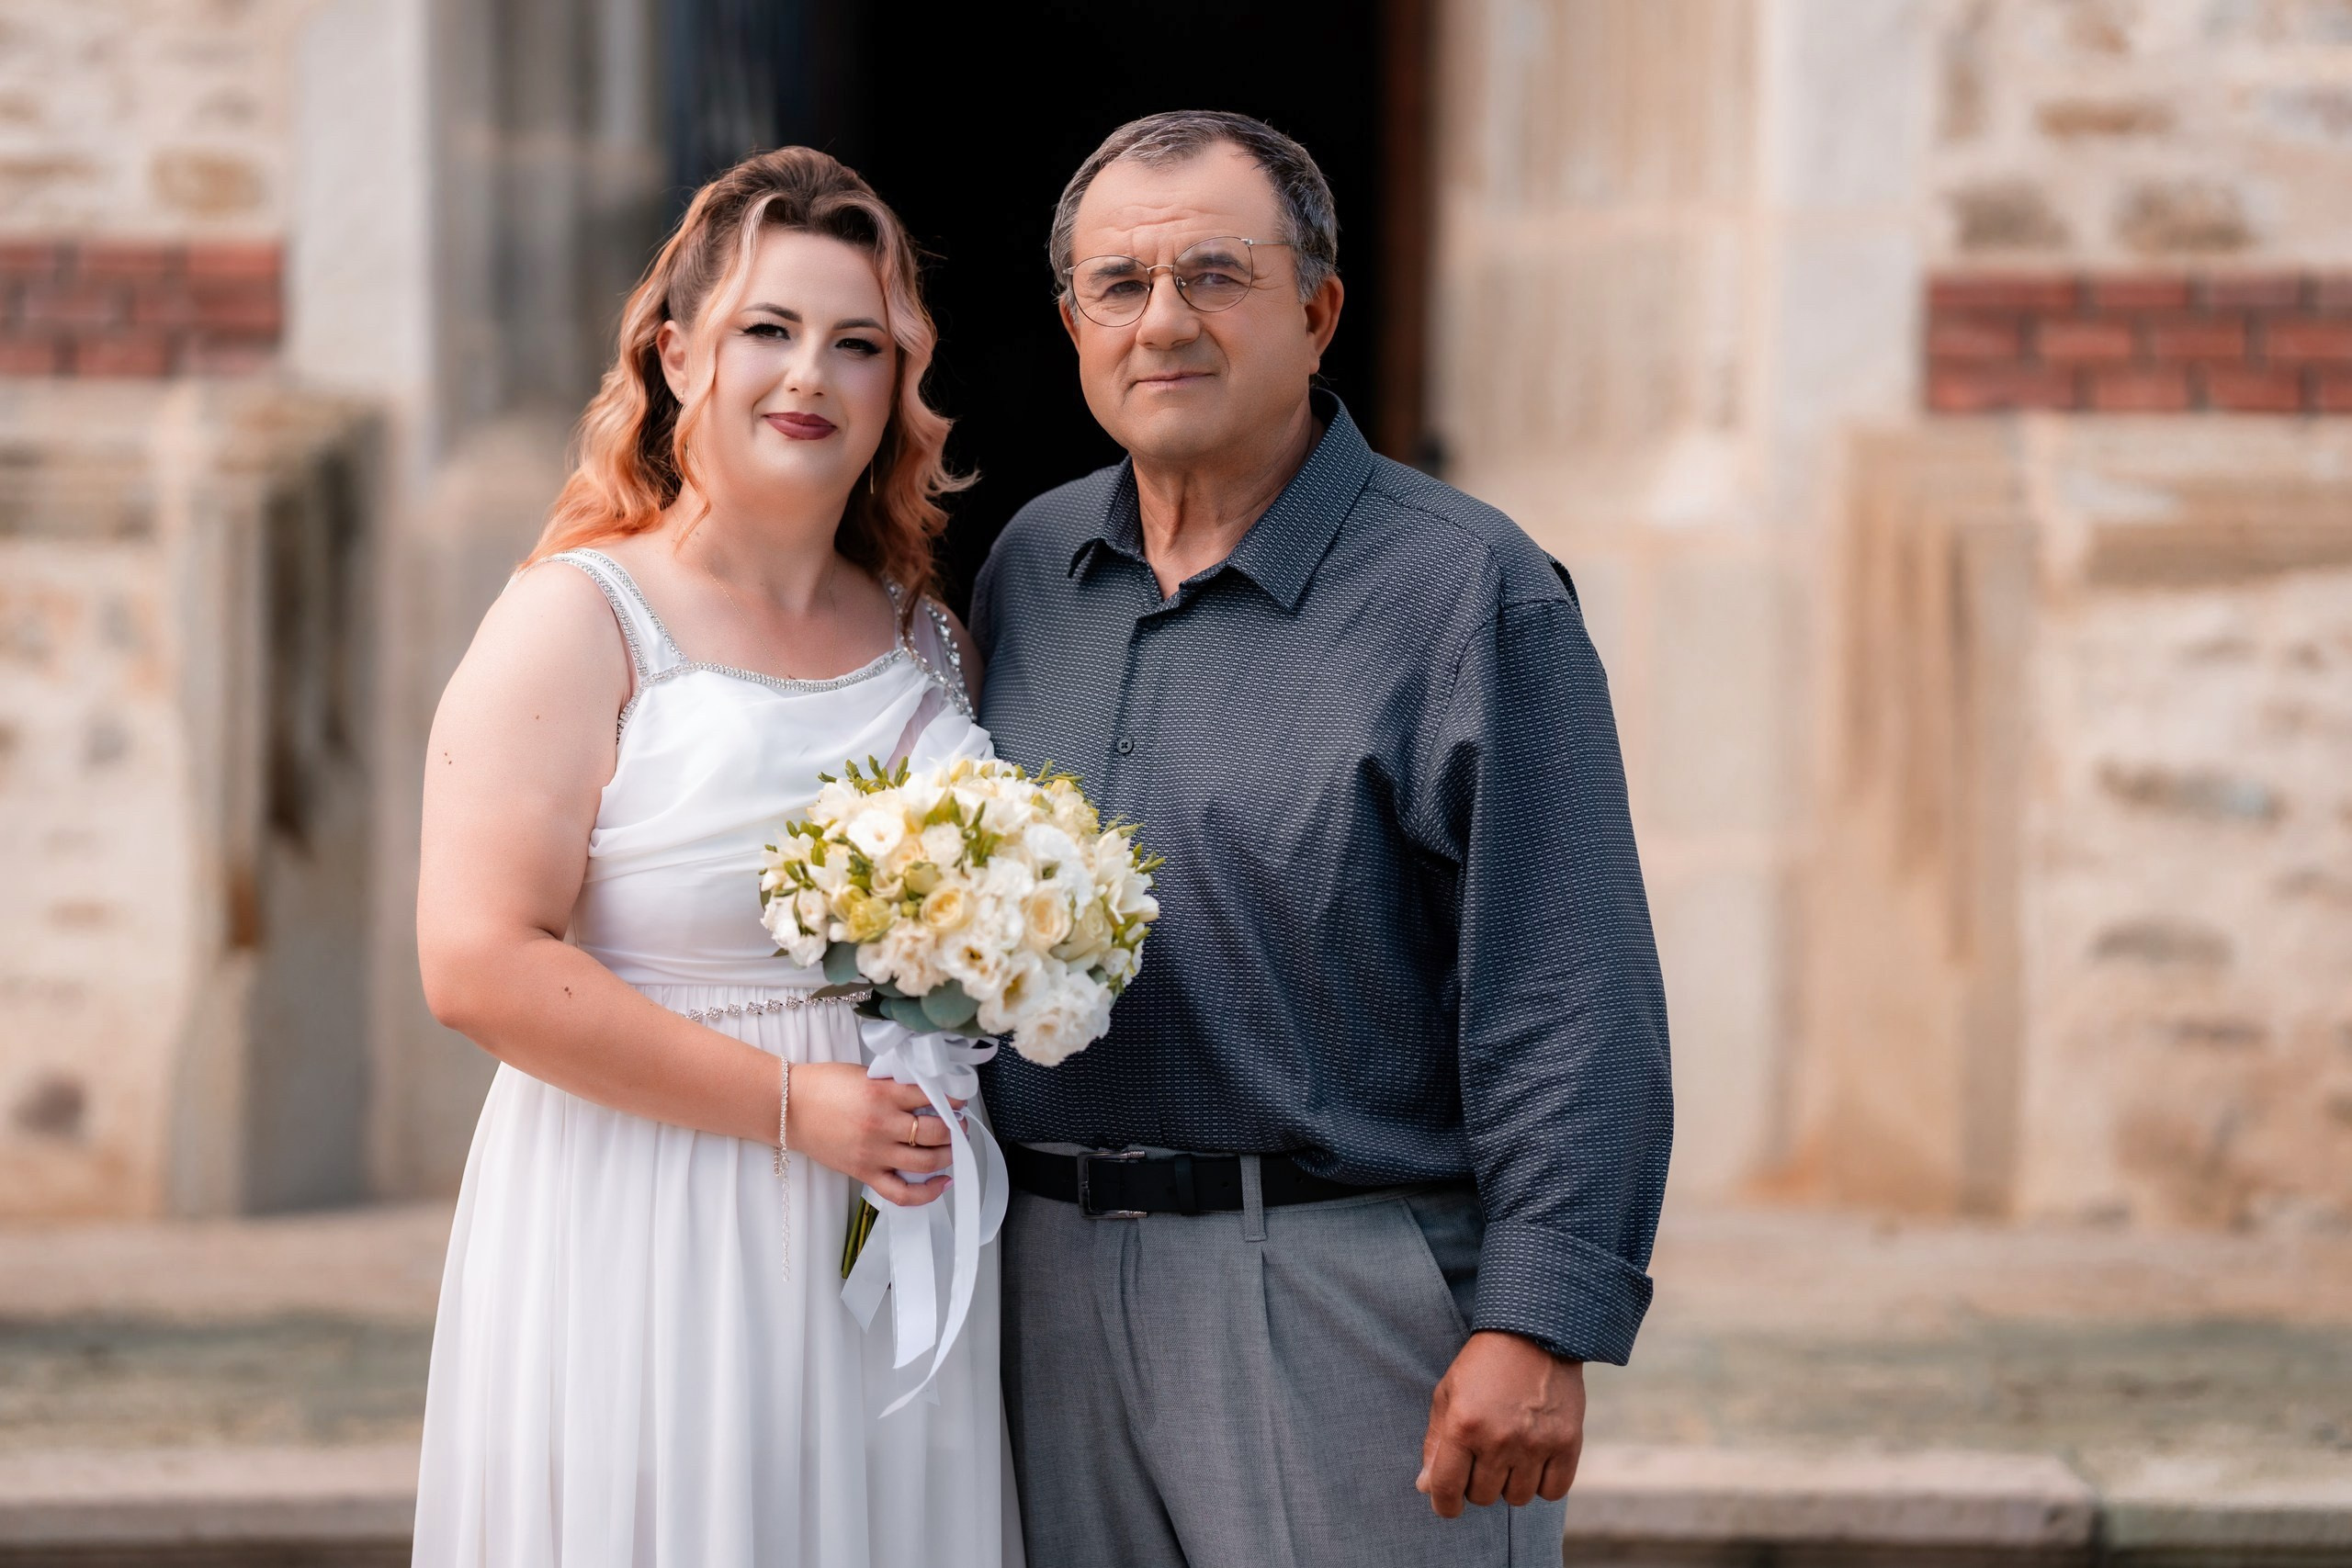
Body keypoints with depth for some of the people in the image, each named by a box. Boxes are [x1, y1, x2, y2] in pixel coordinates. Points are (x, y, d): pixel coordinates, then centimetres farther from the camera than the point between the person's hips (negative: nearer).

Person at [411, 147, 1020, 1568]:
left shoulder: (928, 642, 13)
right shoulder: (581, 621, -6)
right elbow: (481, 966, -16)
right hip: (648, 1261, -5)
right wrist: (793, 1106, -16)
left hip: (896, 1259, 5)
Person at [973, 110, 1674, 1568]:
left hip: (1349, 1301, -6)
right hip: (1056, 1282, 6)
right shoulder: (1030, 570, 12)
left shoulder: (1466, 592, -7)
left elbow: (1567, 1003, -12)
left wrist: (1539, 1325, -19)